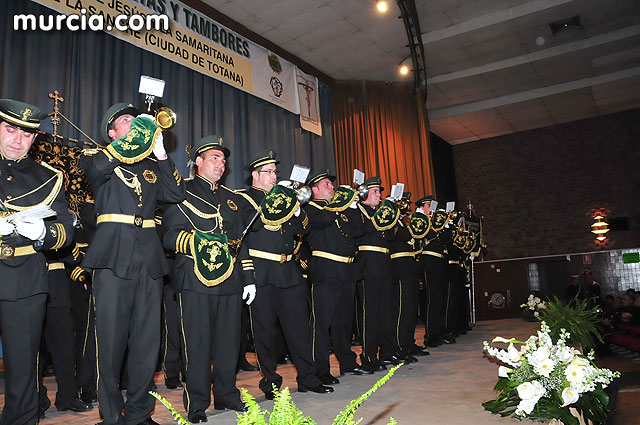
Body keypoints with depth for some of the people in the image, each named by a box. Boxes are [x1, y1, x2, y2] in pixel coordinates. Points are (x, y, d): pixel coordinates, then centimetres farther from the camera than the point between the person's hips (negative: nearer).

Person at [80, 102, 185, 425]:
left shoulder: (150, 165, 22)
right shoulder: (97, 156, 11)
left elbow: (176, 194, 7)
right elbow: (96, 168, -14)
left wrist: (160, 153, 0)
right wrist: (134, 137, -9)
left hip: (149, 257, 4)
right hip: (113, 254, -4)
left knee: (147, 338, 6)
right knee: (111, 337, -1)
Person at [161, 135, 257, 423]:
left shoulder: (233, 199, 21)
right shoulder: (182, 194, 5)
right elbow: (170, 236, -6)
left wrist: (248, 277, 14)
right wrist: (199, 241, -23)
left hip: (230, 282, 5)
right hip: (195, 280, -5)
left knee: (229, 340, 10)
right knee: (197, 342, 0)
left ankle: (227, 396, 25)